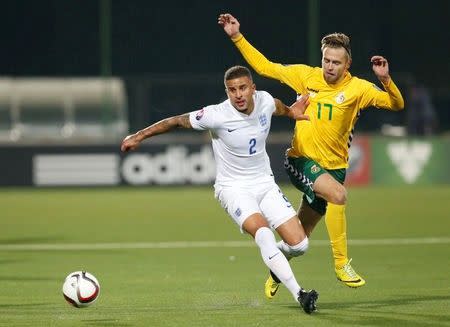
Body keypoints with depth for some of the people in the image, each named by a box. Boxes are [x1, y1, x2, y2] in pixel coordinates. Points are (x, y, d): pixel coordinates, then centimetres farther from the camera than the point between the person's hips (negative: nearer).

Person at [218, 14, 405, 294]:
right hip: (301, 160, -2)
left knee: (303, 231, 8)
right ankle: (341, 263, -22)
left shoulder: (357, 88, -6)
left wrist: (385, 79, -29)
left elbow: (396, 104, -11)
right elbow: (265, 67, 7)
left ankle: (276, 272, 36)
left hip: (333, 166, 2)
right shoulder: (306, 76, -2)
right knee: (337, 194, -31)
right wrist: (237, 37, 4)